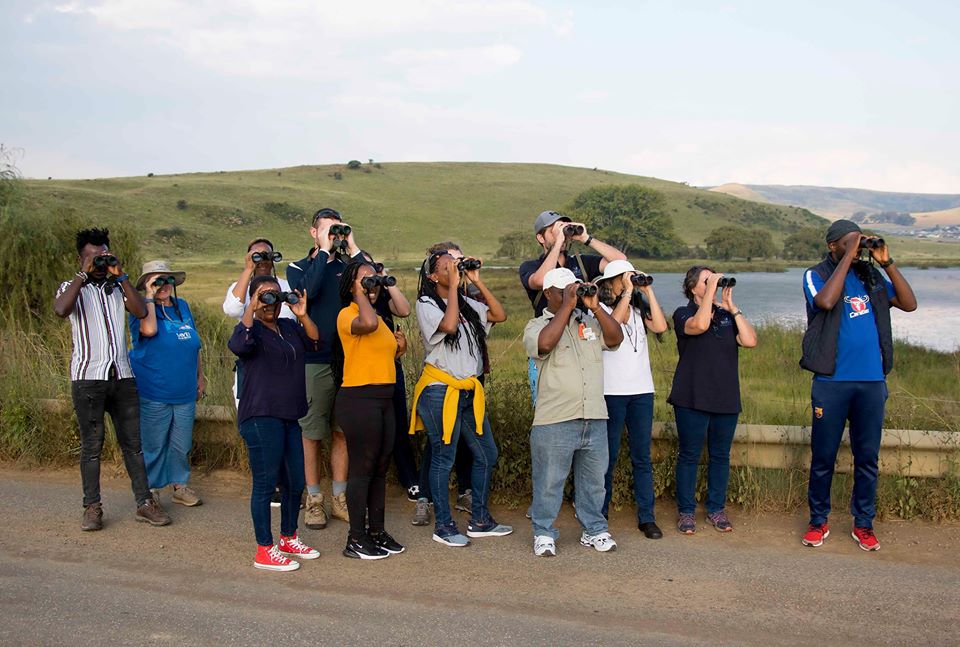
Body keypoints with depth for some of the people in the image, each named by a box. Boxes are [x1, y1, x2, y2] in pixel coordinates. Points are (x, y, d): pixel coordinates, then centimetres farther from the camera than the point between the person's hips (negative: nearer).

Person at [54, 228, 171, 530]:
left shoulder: (117, 287, 14)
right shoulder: (72, 287, 4)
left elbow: (141, 312, -4)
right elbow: (61, 310, -19)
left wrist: (120, 275, -5)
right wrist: (84, 274, -13)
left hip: (122, 375, 3)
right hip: (88, 377, -3)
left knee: (133, 442, 5)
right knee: (91, 445, 2)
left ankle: (145, 503, 10)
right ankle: (92, 507, 11)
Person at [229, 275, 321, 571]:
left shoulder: (288, 326, 15)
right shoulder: (252, 328, -6)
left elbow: (315, 342, 7)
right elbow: (238, 345, -27)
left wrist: (302, 315, -4)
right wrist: (252, 309, -22)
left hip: (289, 416, 8)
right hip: (261, 417, -8)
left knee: (295, 482, 14)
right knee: (266, 483, -3)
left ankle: (288, 538, 31)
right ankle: (264, 550, 7)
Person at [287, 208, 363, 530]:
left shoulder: (348, 266, 9)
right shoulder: (298, 268, 3)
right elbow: (306, 291, -20)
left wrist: (352, 247, -10)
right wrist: (324, 250, -14)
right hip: (313, 362, -2)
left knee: (342, 432, 8)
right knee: (311, 433, 4)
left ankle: (339, 498, 17)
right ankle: (313, 500, 14)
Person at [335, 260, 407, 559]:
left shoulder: (380, 318, 19)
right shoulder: (347, 314, -8)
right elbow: (368, 324, -32)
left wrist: (399, 349, 8)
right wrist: (360, 294, -16)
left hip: (384, 398, 9)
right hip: (359, 398, -9)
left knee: (381, 467, 12)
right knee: (362, 467, -5)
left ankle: (376, 531, 21)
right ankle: (356, 540, 3)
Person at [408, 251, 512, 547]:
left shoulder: (467, 304, 12)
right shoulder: (426, 304, -7)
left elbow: (500, 315, 3)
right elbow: (449, 325, -25)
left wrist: (478, 281, 0)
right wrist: (454, 285, -17)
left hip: (470, 391, 7)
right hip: (441, 391, -7)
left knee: (486, 455, 11)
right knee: (443, 459, 1)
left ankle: (480, 520, 23)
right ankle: (443, 525, 13)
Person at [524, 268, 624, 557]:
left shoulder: (589, 321, 13)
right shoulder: (537, 326, -1)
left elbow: (615, 339, -1)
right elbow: (545, 344, -23)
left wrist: (595, 306, -10)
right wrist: (567, 306, -18)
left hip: (595, 419, 5)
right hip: (554, 421, -4)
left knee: (594, 480, 15)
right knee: (549, 481, 3)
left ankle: (594, 530, 28)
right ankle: (544, 533, 17)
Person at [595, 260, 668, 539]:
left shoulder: (640, 309, 12)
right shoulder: (600, 309, -2)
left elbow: (660, 327, -6)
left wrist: (648, 291, -4)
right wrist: (627, 292, -17)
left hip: (642, 391, 4)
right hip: (611, 392, -4)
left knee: (642, 456, 6)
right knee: (608, 455, 4)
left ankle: (646, 517, 10)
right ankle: (600, 514, 16)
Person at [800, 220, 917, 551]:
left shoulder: (871, 275, 9)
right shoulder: (816, 275, -2)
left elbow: (909, 303, 1)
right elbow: (826, 302, -23)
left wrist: (887, 262, -5)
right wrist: (848, 257, -18)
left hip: (872, 381, 3)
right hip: (832, 381, -3)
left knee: (867, 457, 9)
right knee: (823, 457, 6)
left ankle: (863, 524, 20)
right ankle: (818, 521, 20)